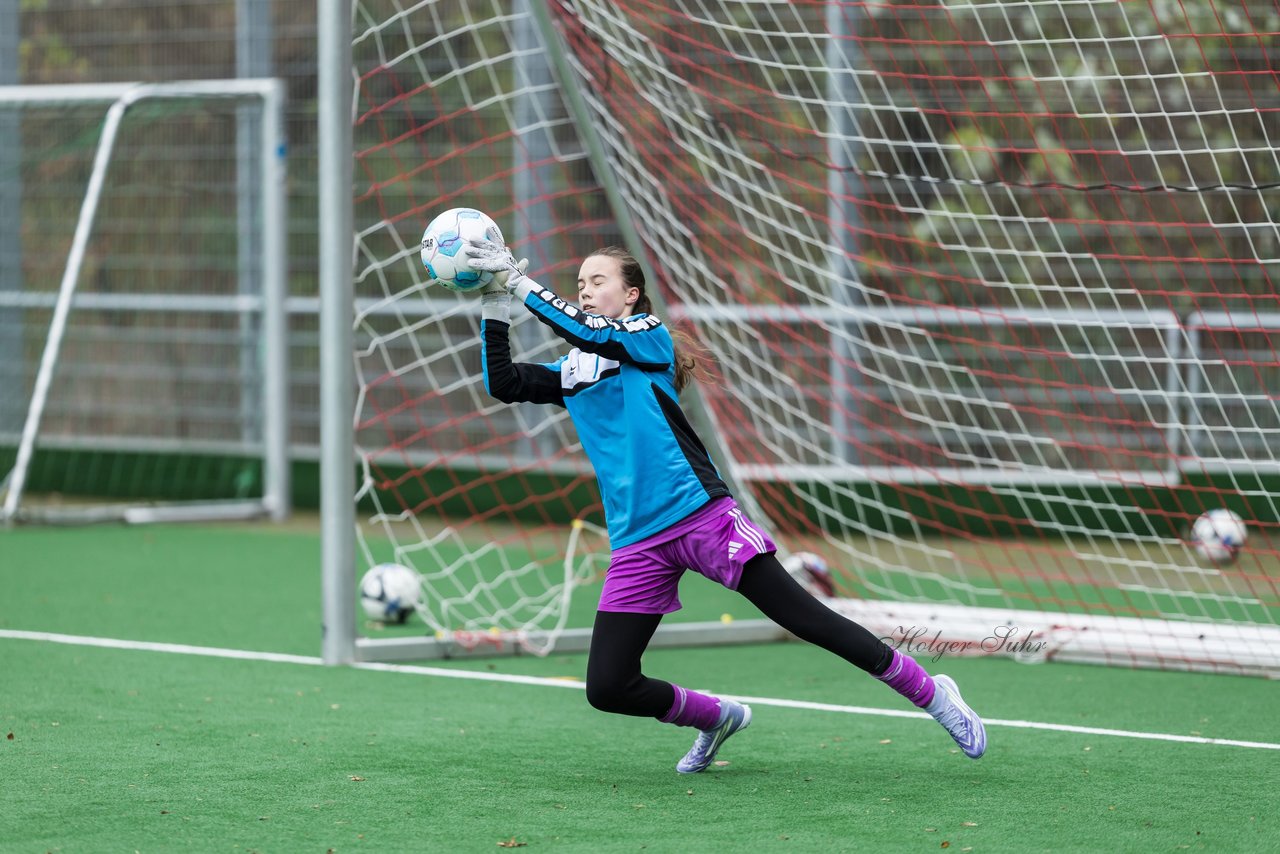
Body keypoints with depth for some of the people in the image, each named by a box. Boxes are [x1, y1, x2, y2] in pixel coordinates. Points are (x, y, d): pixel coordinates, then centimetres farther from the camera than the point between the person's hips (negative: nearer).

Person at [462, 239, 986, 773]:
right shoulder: (570, 371, 18)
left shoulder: (647, 334, 1)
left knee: (806, 618, -10)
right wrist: (494, 305, 0)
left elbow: (586, 332, -16)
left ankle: (930, 693, 5)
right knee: (606, 689, -3)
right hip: (637, 544, 6)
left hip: (701, 515, -5)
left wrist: (517, 280, -14)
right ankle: (717, 719, 23)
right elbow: (503, 384, 8)